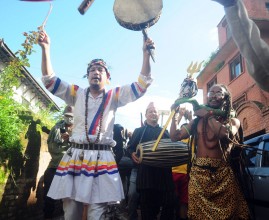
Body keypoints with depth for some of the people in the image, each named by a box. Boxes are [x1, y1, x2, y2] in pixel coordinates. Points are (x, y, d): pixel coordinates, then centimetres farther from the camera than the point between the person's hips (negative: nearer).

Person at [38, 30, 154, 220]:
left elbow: (142, 85, 2)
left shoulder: (114, 96, 9)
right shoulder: (77, 94, 12)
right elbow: (50, 80, 6)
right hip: (75, 157, 2)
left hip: (102, 159, -1)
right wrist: (46, 49, -5)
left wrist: (146, 53, -6)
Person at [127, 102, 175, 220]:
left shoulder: (165, 132, 18)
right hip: (145, 172, -2)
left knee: (169, 202, 0)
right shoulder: (139, 131, 11)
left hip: (163, 171, 2)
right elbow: (130, 147, 4)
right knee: (147, 204, 2)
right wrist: (133, 154, -16)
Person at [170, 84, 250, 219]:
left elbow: (225, 133, -17)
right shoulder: (197, 121, 13)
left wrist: (208, 115, -6)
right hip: (198, 173, 2)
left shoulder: (233, 120, 7)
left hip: (223, 174, -1)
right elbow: (174, 136, 8)